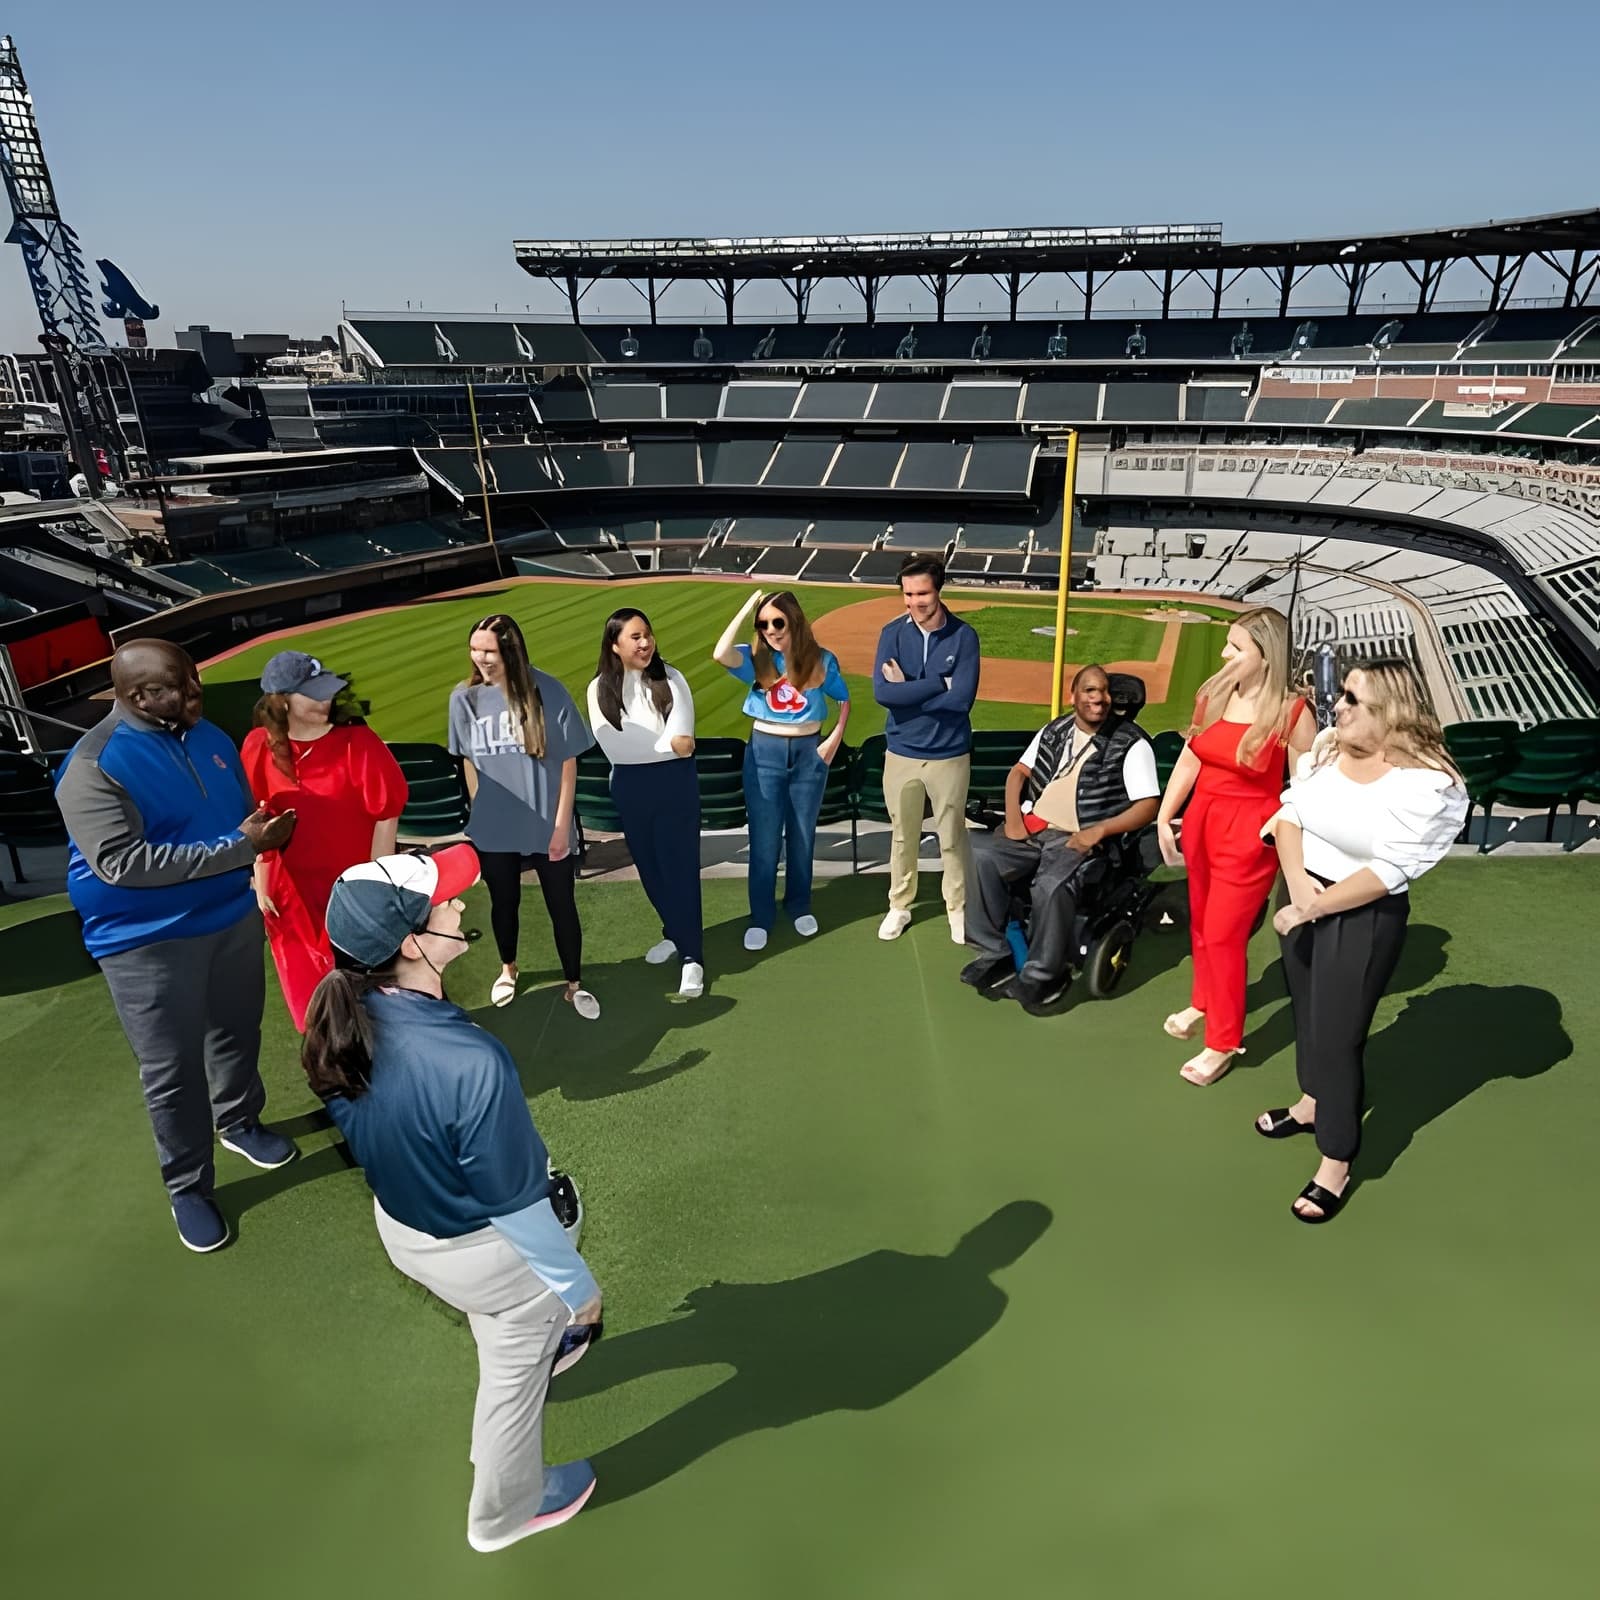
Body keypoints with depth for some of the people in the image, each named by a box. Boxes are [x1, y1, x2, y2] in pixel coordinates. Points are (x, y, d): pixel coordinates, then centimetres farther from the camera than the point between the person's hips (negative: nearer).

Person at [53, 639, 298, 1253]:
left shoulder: (208, 735, 2)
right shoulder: (94, 765, -19)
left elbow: (244, 809, 15)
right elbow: (123, 863, -26)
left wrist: (265, 830, -10)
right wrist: (239, 847, -27)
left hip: (234, 918, 6)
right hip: (148, 943, -6)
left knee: (238, 1033, 21)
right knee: (173, 1071, 5)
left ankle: (239, 1121, 47)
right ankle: (188, 1187, 24)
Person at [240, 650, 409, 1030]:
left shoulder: (357, 741, -15)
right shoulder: (259, 746, -5)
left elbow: (386, 814, -12)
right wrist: (261, 884, 7)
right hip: (292, 892, 3)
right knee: (311, 993, 17)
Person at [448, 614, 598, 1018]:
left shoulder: (548, 691, -15)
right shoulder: (464, 697, -7)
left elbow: (568, 762, -10)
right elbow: (468, 761, 5)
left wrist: (562, 823, -10)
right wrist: (479, 814, 7)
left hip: (548, 827, -2)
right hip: (493, 829, 2)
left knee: (562, 905, 10)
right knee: (503, 902, 21)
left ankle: (574, 985, 30)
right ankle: (508, 968, 48)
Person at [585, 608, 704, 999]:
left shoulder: (670, 679, -6)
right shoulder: (600, 689, -3)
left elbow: (683, 741, -13)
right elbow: (613, 747, -12)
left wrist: (643, 745, -25)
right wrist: (666, 743, -14)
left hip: (675, 783, -3)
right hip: (630, 788, 3)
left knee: (680, 866, -2)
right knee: (649, 866, 15)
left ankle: (692, 956, 4)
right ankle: (674, 933, 35)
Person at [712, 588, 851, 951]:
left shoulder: (822, 660, -3)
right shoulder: (757, 658, -5)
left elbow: (844, 699, 10)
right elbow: (720, 654, -25)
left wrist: (835, 739, -3)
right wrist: (746, 608, -19)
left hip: (809, 752, 1)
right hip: (764, 752, 0)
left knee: (802, 835, 14)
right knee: (764, 839, 5)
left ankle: (799, 906, 33)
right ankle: (761, 917, 18)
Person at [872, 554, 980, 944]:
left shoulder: (963, 636, -10)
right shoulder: (893, 633, -6)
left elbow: (962, 698, -20)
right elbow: (882, 692, -19)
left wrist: (908, 690, -16)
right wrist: (940, 683, -19)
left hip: (950, 755, -1)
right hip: (902, 753, 2)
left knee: (952, 837, 13)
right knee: (903, 836, 16)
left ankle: (958, 907, 31)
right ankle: (900, 906, 33)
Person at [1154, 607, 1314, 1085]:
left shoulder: (1292, 713, -15)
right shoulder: (1214, 693, 0)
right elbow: (1190, 759, 6)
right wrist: (1164, 817, 5)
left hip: (1251, 833, -6)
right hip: (1201, 821, 6)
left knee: (1223, 934, 0)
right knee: (1202, 924, 20)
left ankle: (1223, 1044, 17)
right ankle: (1203, 1002, 44)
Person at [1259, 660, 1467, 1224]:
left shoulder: (1424, 783, -21)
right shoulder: (1326, 748, -2)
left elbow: (1386, 873, -23)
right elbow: (1289, 814, -3)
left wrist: (1312, 908, -20)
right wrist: (1297, 883, -19)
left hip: (1364, 918, -7)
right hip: (1303, 896, 7)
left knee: (1338, 1034, 1)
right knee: (1307, 1010, 22)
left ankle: (1336, 1163, 18)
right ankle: (1313, 1102, 47)